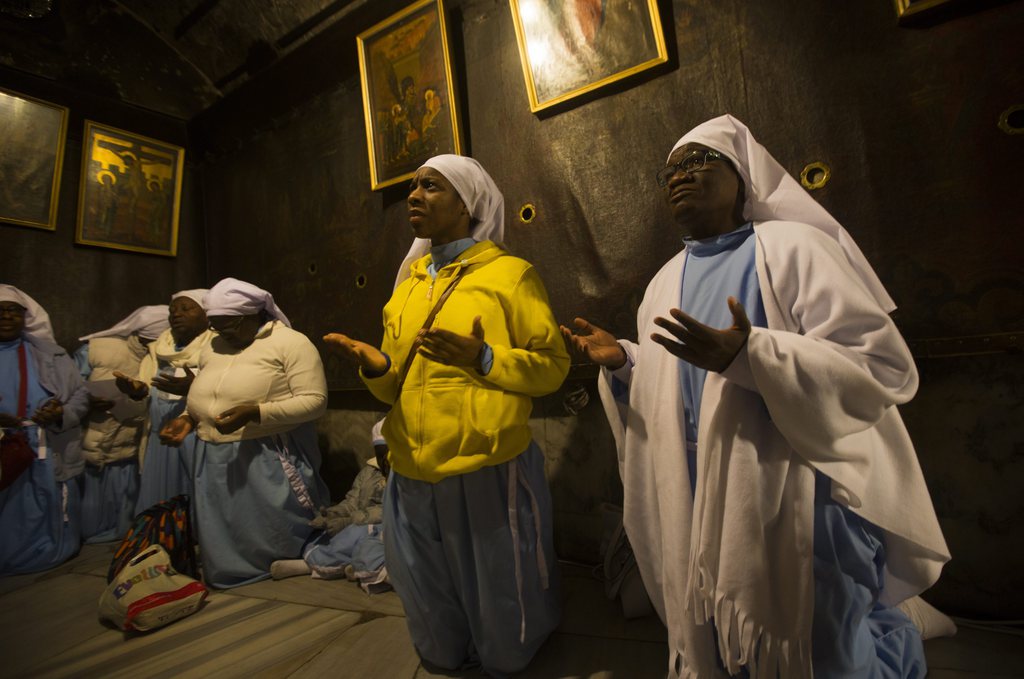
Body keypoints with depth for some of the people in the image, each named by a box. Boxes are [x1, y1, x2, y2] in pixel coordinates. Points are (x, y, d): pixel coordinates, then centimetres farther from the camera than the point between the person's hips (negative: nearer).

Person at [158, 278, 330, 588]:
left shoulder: (291, 343, -11)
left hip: (268, 462, -6)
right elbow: (203, 397, 25)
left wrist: (255, 413, -26)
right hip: (214, 462, 7)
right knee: (223, 545, 17)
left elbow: (314, 400, -17)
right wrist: (187, 418, 3)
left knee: (278, 542, 7)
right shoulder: (212, 348, 13)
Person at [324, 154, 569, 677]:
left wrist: (483, 357, -21)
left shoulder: (509, 273, -3)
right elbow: (401, 383, 16)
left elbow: (552, 365, -6)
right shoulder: (409, 283, 12)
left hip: (488, 469, -4)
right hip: (415, 472, 5)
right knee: (430, 604, 24)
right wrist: (377, 368, -6)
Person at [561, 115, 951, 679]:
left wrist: (748, 355, -30)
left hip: (794, 501, -6)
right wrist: (621, 362, -4)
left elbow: (885, 366, -16)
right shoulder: (667, 281, 9)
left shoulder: (792, 246, -8)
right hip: (701, 505, 6)